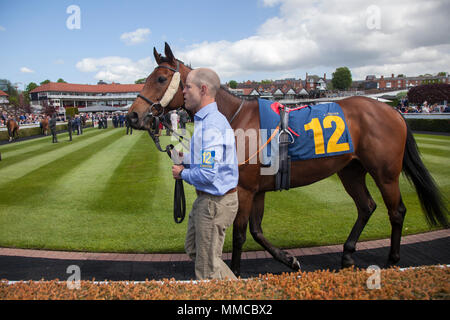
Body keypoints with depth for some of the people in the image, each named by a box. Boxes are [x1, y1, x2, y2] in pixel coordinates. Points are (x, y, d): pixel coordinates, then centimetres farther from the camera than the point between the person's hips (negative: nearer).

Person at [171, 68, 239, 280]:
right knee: (193, 249, 26)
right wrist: (186, 159, 5)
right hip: (205, 199, 11)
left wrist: (183, 173, -12)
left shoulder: (211, 125, -25)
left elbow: (208, 174, -31)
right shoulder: (205, 120, 10)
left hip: (215, 203, -11)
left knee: (207, 267, 5)